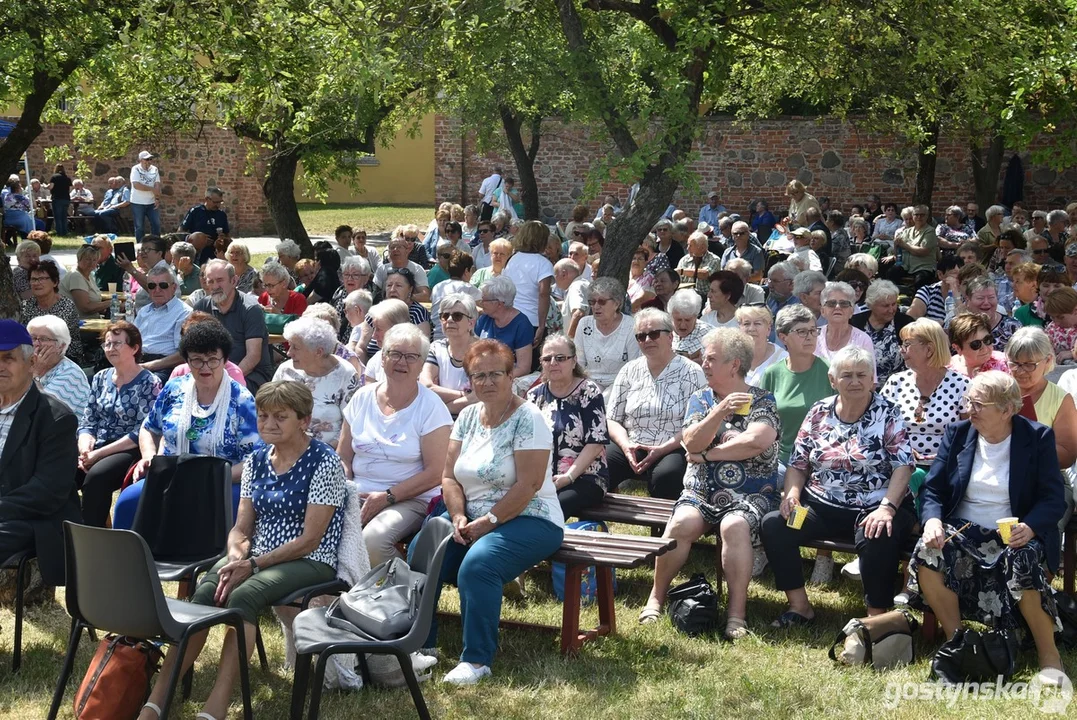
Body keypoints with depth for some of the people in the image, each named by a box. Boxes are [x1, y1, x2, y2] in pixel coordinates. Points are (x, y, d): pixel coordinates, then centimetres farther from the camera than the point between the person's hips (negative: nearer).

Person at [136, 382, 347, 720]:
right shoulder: (256, 460, 10)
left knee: (243, 596, -34)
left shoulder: (324, 462, -9)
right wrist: (236, 558, -13)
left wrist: (253, 565, -19)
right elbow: (241, 529, 10)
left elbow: (309, 540, -13)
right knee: (203, 595, -25)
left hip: (310, 562, -5)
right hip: (256, 557, 5)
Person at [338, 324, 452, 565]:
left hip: (409, 500, -4)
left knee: (372, 541, -34)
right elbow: (343, 458, 14)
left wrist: (387, 496, -15)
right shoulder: (363, 397, 10)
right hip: (358, 496, 4)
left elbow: (435, 472, -8)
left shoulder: (430, 407, -2)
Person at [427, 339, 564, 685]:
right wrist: (459, 518, -8)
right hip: (470, 517, 7)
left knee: (476, 565, -34)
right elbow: (449, 476, 9)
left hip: (527, 521, -7)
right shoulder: (468, 416, 10)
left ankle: (477, 660, -24)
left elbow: (529, 485, -18)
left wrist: (488, 522, -18)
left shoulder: (527, 419, -10)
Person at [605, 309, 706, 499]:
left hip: (672, 451, -3)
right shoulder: (629, 371, 14)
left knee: (666, 475, -37)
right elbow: (612, 419, 13)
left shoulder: (691, 372, 1)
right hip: (629, 449, 3)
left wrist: (662, 449, -15)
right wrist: (626, 445, -7)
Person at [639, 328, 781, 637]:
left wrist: (708, 453, -9)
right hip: (701, 491, 3)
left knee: (735, 526, -34)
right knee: (682, 523, -28)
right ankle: (656, 597, -12)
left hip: (750, 495, -3)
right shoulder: (700, 398, 13)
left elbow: (757, 442, -17)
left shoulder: (761, 401, 3)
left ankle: (737, 612, -28)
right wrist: (720, 411, -20)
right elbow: (692, 443, -4)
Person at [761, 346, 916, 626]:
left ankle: (877, 617, -18)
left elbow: (903, 466, -10)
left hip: (873, 508, -4)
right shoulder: (819, 412, 9)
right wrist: (792, 493, -10)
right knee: (773, 524, -19)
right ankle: (799, 605, -6)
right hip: (822, 506, 4)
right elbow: (798, 462, 11)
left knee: (877, 538, -37)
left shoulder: (887, 414, -1)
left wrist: (887, 508, -25)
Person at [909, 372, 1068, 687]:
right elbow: (932, 489, 4)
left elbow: (1053, 498, -6)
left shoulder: (1037, 438, -2)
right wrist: (933, 520, -18)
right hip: (962, 531, 3)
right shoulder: (957, 433, 7)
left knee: (1023, 562, -36)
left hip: (1012, 536, -3)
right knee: (926, 554, -28)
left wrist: (1030, 527, -27)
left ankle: (1049, 654, -16)